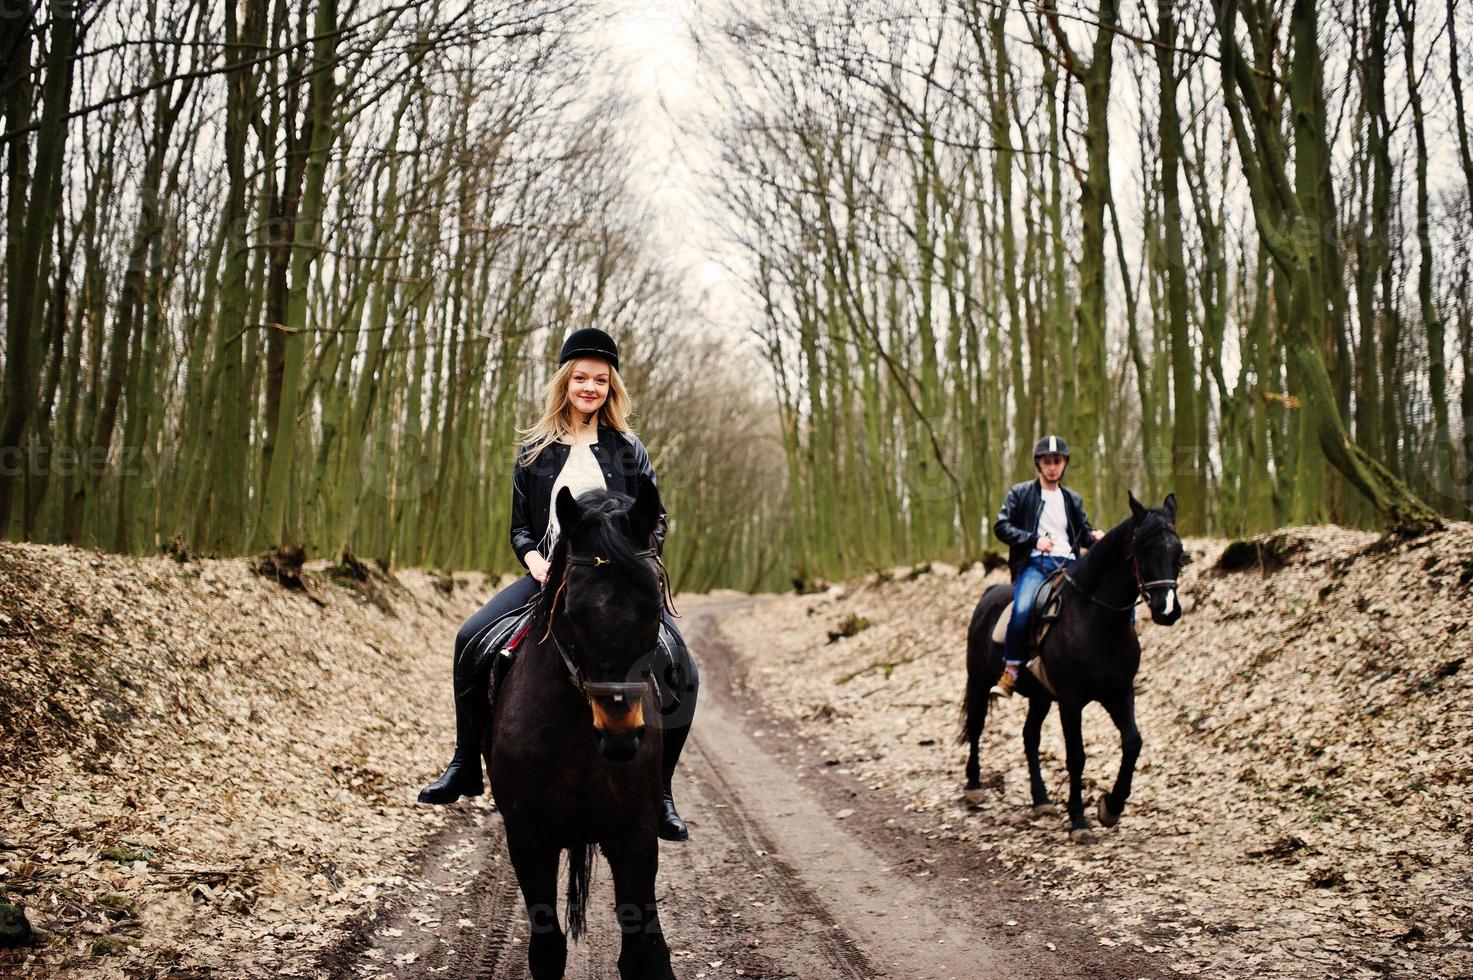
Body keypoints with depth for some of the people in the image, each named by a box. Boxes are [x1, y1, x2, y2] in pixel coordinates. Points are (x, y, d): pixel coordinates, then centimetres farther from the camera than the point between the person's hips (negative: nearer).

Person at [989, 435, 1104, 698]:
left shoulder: (1073, 499, 23)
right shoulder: (1021, 493, 11)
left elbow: (1083, 533, 26)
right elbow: (1001, 526, 3)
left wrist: (1095, 537, 2)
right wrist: (1034, 540, -9)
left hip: (1068, 564, 4)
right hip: (1035, 563, -4)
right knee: (1022, 609, -33)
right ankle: (1010, 672, -24)